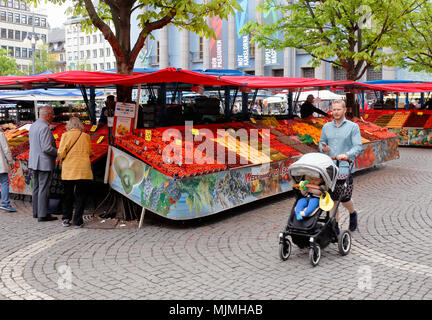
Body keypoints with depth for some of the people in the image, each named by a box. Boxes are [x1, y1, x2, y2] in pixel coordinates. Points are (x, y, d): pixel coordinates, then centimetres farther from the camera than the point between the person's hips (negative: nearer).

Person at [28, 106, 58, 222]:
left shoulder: (33, 126, 11)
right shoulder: (44, 127, -19)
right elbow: (47, 148, -24)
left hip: (33, 162, 9)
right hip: (44, 162, -9)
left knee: (37, 187, 16)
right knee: (43, 188, -4)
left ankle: (36, 212, 24)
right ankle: (43, 215, 0)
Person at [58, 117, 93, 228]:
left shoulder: (65, 135, -1)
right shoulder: (85, 136, 3)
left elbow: (61, 152, -6)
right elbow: (89, 153, 8)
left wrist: (62, 161, 13)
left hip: (68, 170, 0)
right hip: (83, 170, 0)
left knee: (68, 195, 14)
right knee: (81, 196, 7)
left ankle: (66, 219, 15)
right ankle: (77, 221, 7)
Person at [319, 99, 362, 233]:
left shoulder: (353, 127, 2)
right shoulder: (326, 127, 13)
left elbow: (357, 147, -6)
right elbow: (321, 142, 21)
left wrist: (347, 154, -25)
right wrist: (323, 148, -4)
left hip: (345, 168, -3)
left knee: (345, 199, -1)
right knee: (332, 199, 5)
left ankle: (353, 213, 32)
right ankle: (335, 226, 16)